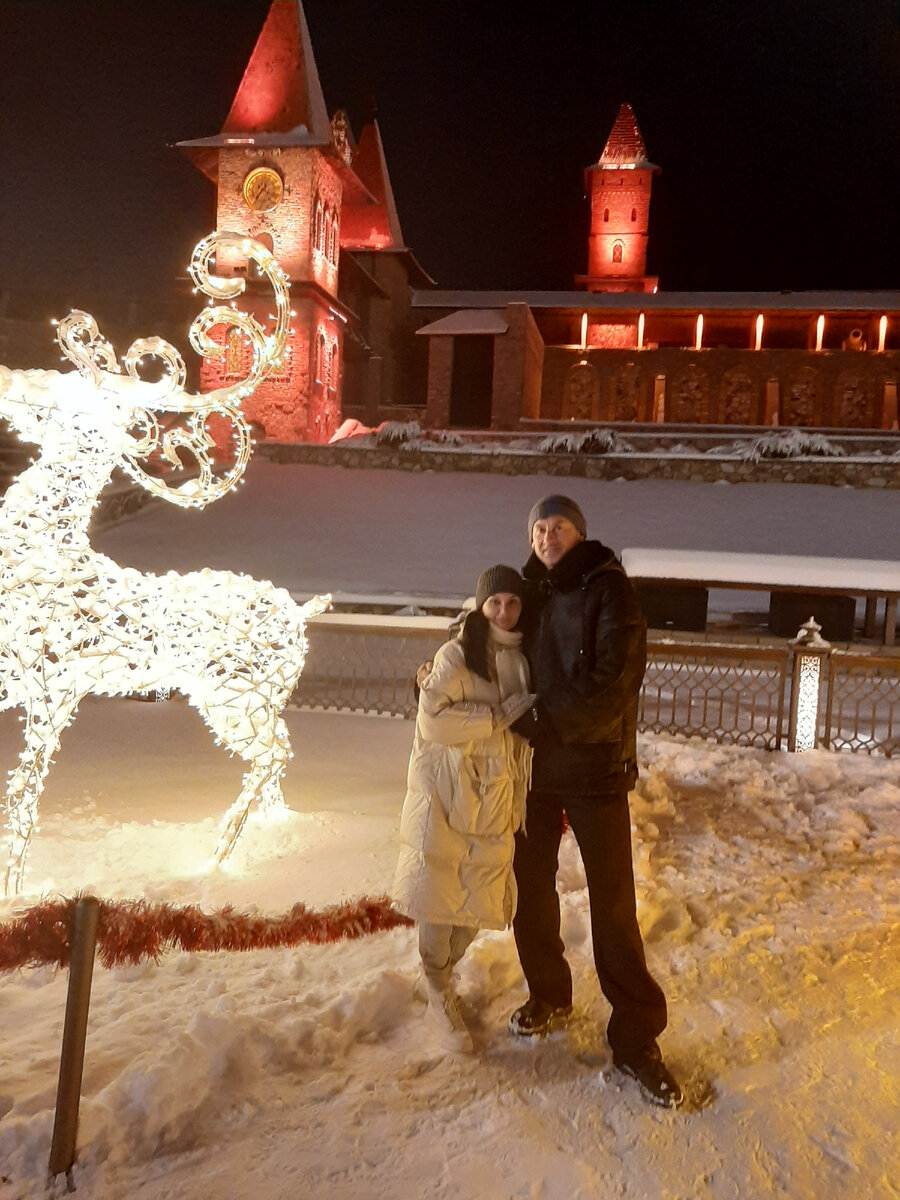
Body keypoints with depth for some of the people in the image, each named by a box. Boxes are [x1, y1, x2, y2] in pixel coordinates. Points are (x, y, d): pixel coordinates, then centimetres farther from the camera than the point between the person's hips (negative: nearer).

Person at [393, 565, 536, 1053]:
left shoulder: (523, 658, 7)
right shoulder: (457, 654, -11)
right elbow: (434, 719, -21)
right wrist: (500, 715, -20)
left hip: (495, 796, 5)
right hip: (447, 791, -5)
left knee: (481, 898, 9)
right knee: (440, 892, 0)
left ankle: (443, 974, 33)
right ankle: (439, 996, 19)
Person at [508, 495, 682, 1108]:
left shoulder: (609, 590, -11)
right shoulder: (532, 593, 6)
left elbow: (612, 686, -20)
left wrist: (540, 718, -18)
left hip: (596, 766, -5)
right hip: (535, 765, 6)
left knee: (614, 904, 1)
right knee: (532, 886, 16)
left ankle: (636, 1037, 15)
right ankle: (550, 997, 38)